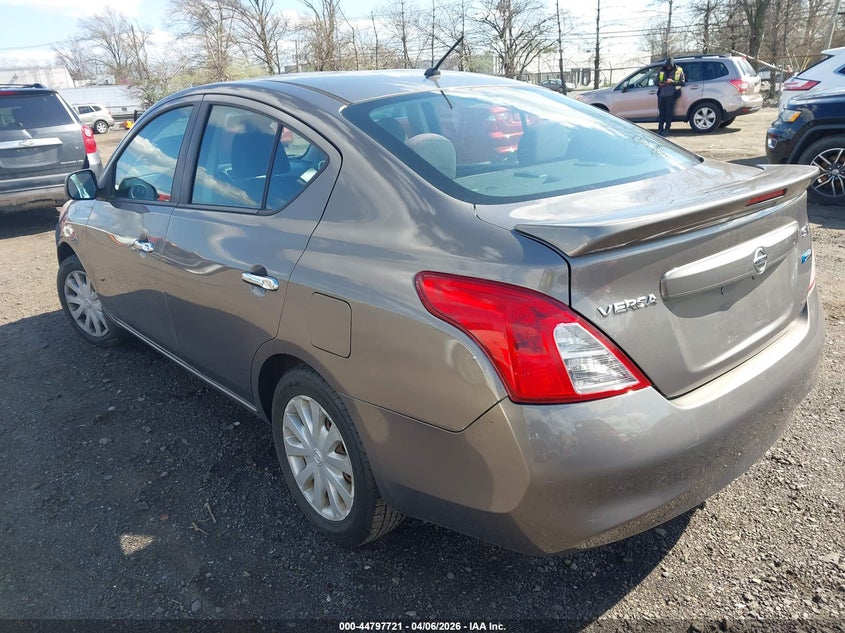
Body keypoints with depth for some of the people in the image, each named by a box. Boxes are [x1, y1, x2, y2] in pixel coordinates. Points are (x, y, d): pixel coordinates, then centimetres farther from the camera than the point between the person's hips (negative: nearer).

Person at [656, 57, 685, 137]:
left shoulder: (679, 70, 4)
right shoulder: (662, 71, 13)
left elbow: (682, 82, -1)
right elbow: (657, 81, 17)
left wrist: (672, 82, -15)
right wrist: (660, 83, -7)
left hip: (671, 95, -3)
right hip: (662, 94, 3)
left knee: (669, 112, -4)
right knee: (661, 112, 4)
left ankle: (666, 130, 1)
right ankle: (660, 129, 11)